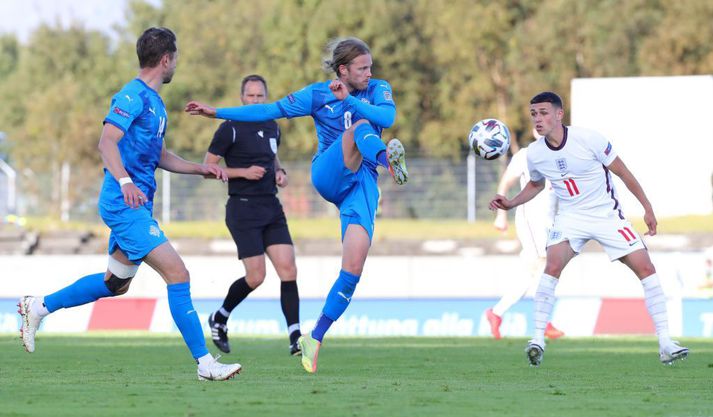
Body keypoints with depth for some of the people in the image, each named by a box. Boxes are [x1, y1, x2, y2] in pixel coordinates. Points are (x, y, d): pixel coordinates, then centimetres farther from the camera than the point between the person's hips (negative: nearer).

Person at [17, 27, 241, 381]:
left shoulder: (154, 102, 18)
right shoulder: (133, 96, -12)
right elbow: (107, 142, -23)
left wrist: (201, 169, 19)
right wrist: (125, 181, -37)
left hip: (137, 206, 10)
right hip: (125, 204, -10)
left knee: (117, 283, 20)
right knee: (178, 275, -15)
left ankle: (39, 307, 31)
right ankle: (205, 363, -17)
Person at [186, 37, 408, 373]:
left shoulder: (378, 90, 10)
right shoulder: (318, 95, 6)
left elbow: (388, 117, -10)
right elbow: (270, 110, 5)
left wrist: (349, 100, -18)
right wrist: (216, 112, 1)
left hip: (361, 185, 2)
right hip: (328, 175, -2)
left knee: (353, 267, -14)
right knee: (360, 127, -30)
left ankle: (315, 337, -6)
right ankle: (387, 159, -66)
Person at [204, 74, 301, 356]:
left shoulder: (272, 128, 11)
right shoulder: (230, 129, -8)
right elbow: (207, 166, -7)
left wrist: (280, 172, 8)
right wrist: (243, 172, -17)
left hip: (272, 208, 6)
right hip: (243, 208, -6)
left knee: (288, 269, -7)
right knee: (256, 277, -9)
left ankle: (295, 338, -7)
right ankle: (219, 319, 17)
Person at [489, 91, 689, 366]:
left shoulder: (588, 140, -19)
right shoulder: (534, 154, -7)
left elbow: (623, 173, -8)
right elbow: (536, 185, 16)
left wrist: (647, 208, -4)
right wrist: (510, 204, -1)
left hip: (607, 214, -1)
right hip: (570, 217, 1)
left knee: (645, 268, -8)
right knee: (553, 266, -25)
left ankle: (665, 343, -2)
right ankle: (538, 339, -24)